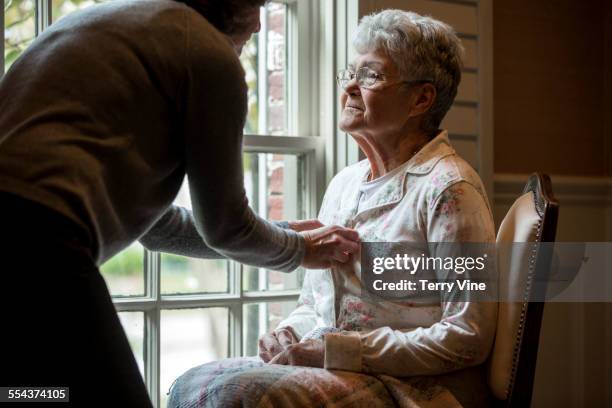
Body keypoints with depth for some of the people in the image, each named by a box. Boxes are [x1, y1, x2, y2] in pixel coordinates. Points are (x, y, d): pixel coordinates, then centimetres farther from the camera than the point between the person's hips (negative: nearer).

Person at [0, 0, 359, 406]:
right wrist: (300, 249, 30)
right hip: (34, 240, -9)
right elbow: (223, 224, 10)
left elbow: (149, 217, 30)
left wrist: (282, 236, 37)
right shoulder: (209, 52, 1)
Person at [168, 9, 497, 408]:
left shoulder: (449, 189, -11)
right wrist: (289, 336, -3)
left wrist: (337, 350, -17)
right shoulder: (344, 183, 15)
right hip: (338, 374, 7)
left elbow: (468, 338, -16)